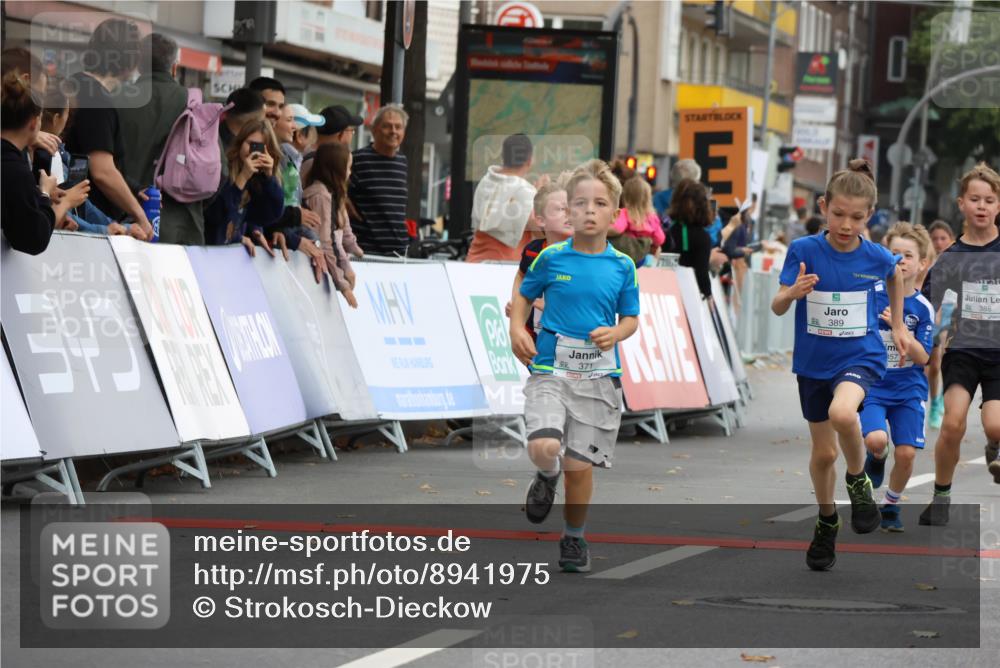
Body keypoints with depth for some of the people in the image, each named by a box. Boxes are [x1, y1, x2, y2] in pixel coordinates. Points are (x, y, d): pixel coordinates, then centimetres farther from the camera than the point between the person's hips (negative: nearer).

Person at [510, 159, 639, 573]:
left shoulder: (622, 266, 1)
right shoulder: (551, 258, -1)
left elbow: (631, 318, 9)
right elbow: (523, 296, 13)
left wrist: (615, 333, -13)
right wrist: (517, 330, -4)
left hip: (599, 377, 1)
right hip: (550, 370, -1)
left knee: (579, 466, 5)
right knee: (544, 447, -24)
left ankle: (574, 538, 28)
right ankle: (546, 479, 14)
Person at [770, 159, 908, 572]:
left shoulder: (876, 257, -9)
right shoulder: (803, 251, -13)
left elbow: (895, 277, 16)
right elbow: (777, 308, -15)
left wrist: (898, 324, 17)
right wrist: (792, 293, -36)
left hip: (860, 356, -2)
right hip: (813, 362, 2)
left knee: (841, 413, -34)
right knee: (823, 452, 12)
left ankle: (858, 482, -6)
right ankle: (827, 521, 39)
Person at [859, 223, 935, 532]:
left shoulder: (923, 307, -3)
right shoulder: (871, 295, -5)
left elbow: (922, 357, -9)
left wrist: (900, 329, -22)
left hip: (908, 390, 1)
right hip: (872, 386, -1)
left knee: (906, 453, -6)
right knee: (876, 439, -25)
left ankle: (891, 505, 21)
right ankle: (876, 457, 13)